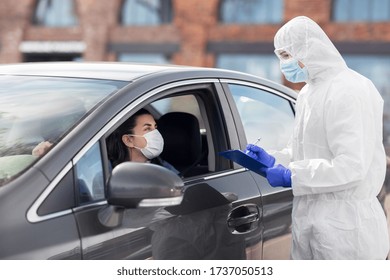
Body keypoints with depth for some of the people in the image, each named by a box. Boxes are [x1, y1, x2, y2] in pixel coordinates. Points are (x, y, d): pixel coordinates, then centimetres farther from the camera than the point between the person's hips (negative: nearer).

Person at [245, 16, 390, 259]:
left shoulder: (349, 91, -17)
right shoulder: (310, 92, 14)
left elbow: (351, 166, -25)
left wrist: (291, 176, -18)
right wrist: (272, 160, 7)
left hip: (344, 226, -9)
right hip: (309, 221, 9)